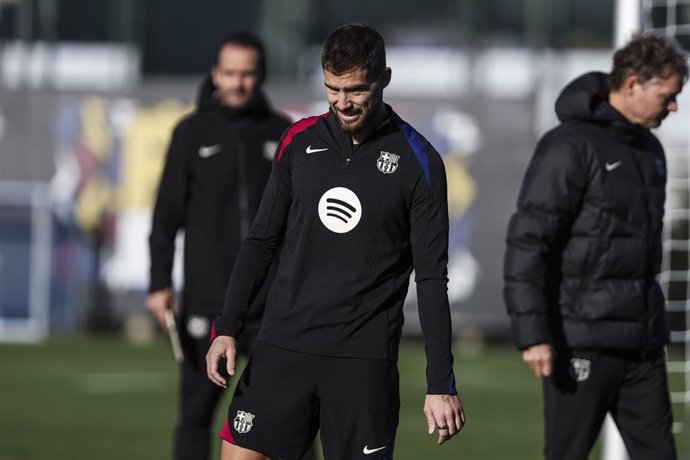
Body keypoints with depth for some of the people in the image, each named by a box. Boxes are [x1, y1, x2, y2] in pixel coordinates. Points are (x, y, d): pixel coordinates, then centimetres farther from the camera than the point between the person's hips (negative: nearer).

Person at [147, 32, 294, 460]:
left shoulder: (283, 133, 7)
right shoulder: (193, 132, 3)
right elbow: (168, 212, 3)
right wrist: (160, 283, -5)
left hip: (272, 302, 1)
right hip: (207, 300, -1)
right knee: (197, 410, 3)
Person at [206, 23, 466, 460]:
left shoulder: (418, 161, -4)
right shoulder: (300, 141, 6)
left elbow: (432, 277, -4)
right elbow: (262, 241, 14)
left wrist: (441, 383, -8)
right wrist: (227, 328, 5)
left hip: (365, 358, -3)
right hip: (283, 343, 3)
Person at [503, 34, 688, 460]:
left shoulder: (649, 150, 14)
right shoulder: (570, 147, -13)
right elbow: (528, 242, -18)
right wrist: (533, 334, -23)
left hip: (642, 341, 8)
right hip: (583, 341, -8)